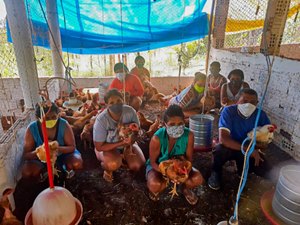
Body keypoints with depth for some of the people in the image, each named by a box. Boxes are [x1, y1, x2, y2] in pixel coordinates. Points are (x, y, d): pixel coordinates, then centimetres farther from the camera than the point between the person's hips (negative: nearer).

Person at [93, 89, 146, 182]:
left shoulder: (130, 111, -22)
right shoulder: (101, 120, -29)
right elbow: (99, 147, -22)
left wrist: (131, 141, -26)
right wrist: (121, 143, -31)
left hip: (126, 143, 4)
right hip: (108, 147, -3)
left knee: (137, 165, -15)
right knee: (113, 164, -33)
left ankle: (123, 158, 16)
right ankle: (107, 168, 4)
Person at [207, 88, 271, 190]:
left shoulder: (261, 114, -13)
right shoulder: (228, 111, -25)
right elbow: (223, 138, -35)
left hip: (251, 149, 3)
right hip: (230, 146, -3)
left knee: (263, 169, -18)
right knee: (221, 149, -36)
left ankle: (243, 168, 18)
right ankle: (216, 172, -2)